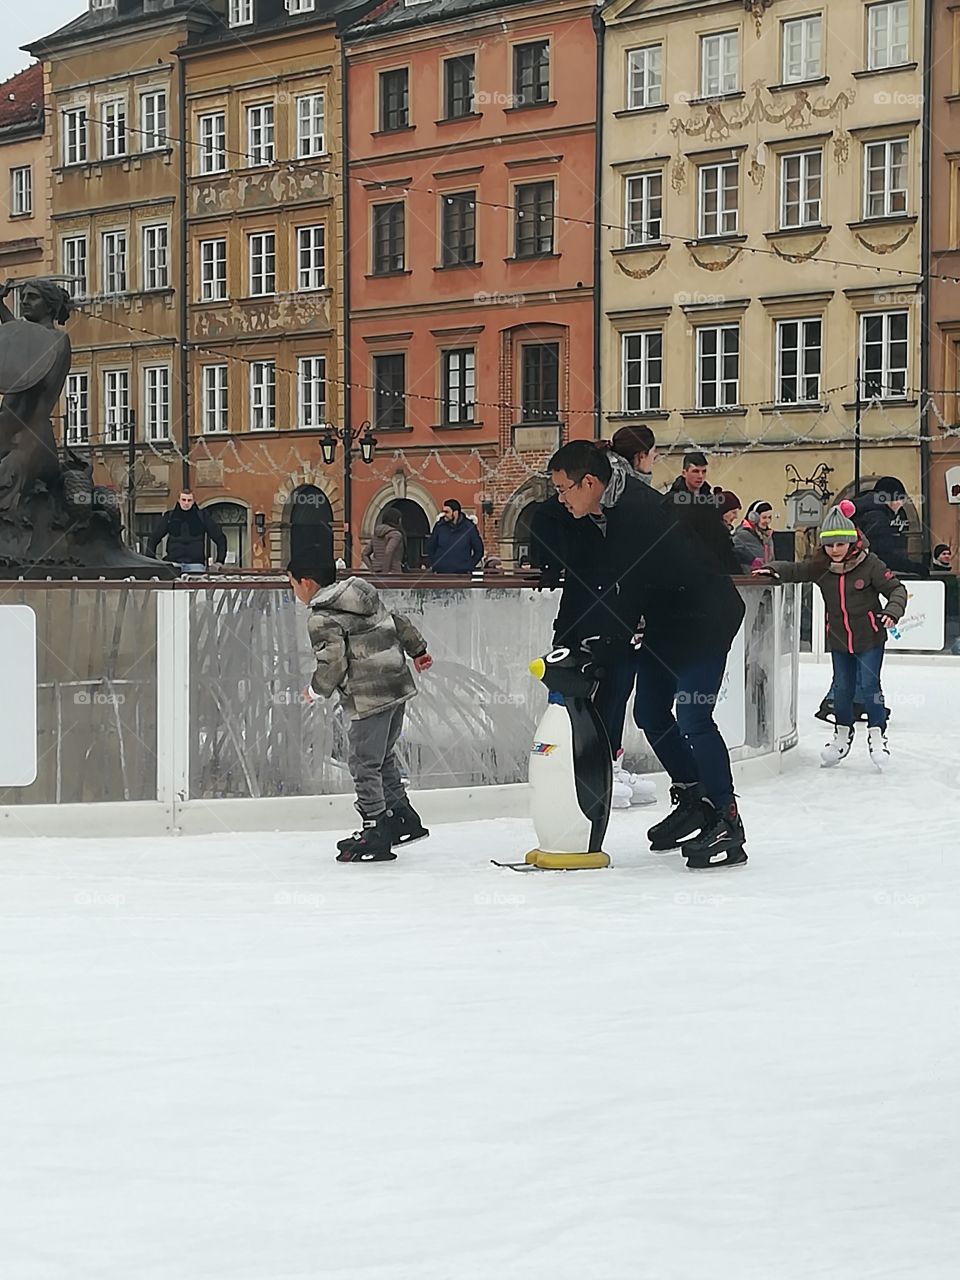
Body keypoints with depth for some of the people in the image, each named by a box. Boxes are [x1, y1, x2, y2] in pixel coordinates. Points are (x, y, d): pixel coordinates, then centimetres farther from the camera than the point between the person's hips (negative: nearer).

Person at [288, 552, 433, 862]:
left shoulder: (322, 619, -12)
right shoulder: (365, 595, 13)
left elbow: (333, 663, -18)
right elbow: (398, 623, 21)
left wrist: (316, 690, 0)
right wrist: (418, 650, 34)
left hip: (370, 698, -9)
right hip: (399, 685, 9)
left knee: (364, 763, -1)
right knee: (383, 755, 21)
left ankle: (377, 831, 2)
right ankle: (404, 818, 25)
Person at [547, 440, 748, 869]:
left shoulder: (641, 511, -29)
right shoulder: (587, 519, 1)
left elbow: (629, 595, -30)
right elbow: (581, 581, 6)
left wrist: (601, 652, -26)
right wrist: (565, 641, -1)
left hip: (705, 619, -10)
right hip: (663, 621, 10)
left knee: (692, 719, -15)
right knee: (650, 712, 12)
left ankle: (728, 826, -11)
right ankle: (692, 797, 27)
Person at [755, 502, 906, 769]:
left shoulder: (869, 564, -15)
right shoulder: (820, 566, -5)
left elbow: (896, 588, -11)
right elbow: (794, 571, 2)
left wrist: (892, 611, -28)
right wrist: (773, 569, -18)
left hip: (869, 637, -4)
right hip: (838, 639, 4)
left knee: (870, 684, -2)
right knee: (842, 687, 11)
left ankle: (877, 734, 15)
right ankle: (843, 734, 29)